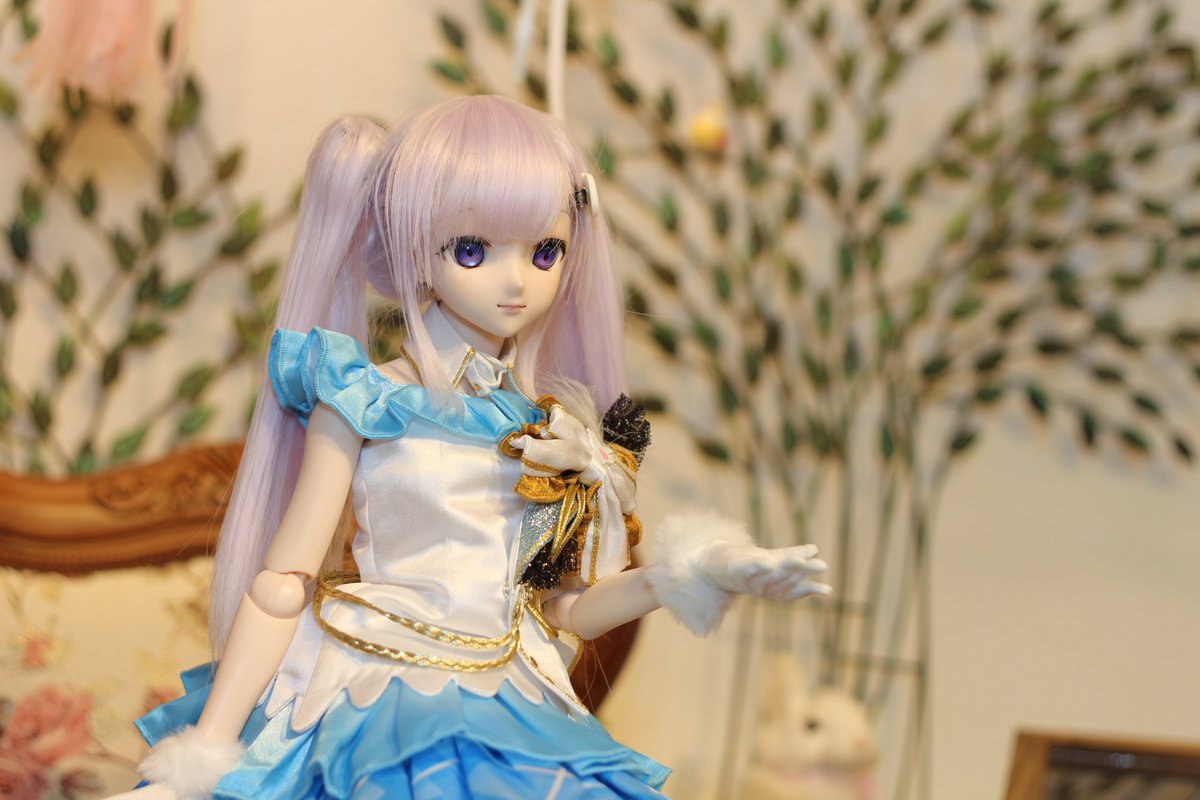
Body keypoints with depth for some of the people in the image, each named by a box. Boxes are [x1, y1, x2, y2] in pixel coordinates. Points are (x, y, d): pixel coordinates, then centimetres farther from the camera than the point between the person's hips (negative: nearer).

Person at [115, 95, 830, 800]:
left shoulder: (554, 431, 8)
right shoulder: (363, 402, -5)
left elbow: (562, 608, 13)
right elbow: (281, 587, -6)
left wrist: (675, 576, -2)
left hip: (509, 718, 4)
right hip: (369, 711, -4)